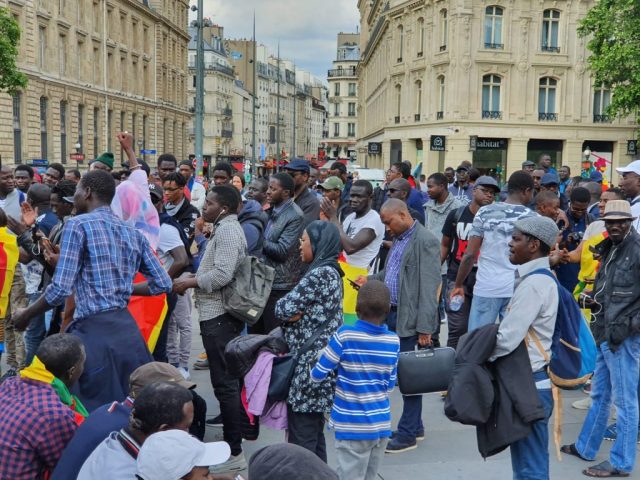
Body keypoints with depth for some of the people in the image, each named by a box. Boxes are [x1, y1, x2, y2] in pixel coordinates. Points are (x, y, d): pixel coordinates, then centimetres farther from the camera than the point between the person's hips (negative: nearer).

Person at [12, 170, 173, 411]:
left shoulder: (78, 224, -5)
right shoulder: (133, 233, 14)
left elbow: (61, 289, -12)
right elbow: (163, 284, 14)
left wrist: (26, 315, 4)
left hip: (93, 330, -7)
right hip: (127, 328, 7)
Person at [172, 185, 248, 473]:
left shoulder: (227, 230, -14)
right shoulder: (224, 228, 18)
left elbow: (222, 274, -24)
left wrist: (188, 282, -13)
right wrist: (193, 277, 8)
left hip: (219, 315, -11)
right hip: (220, 313, 11)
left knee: (224, 382, -7)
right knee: (229, 378, 17)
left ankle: (234, 452, -2)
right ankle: (234, 433, 29)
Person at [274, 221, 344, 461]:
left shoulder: (319, 274, -16)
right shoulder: (330, 271, 14)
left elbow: (284, 308, -18)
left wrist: (291, 312, 1)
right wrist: (297, 311, -4)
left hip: (310, 363, -10)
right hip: (318, 360, 10)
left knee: (301, 435, -3)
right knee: (314, 431, 17)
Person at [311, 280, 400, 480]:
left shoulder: (344, 336, -15)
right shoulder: (393, 342, -2)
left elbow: (317, 375, -10)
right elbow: (389, 385, 6)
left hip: (353, 426, -5)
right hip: (382, 424, 5)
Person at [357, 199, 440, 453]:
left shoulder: (425, 241, -13)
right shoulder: (398, 239, 15)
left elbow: (429, 287, -17)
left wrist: (424, 327, -19)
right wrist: (370, 279, 8)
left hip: (410, 319, -9)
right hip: (391, 314, 9)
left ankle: (407, 434, 11)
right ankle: (415, 426, 27)